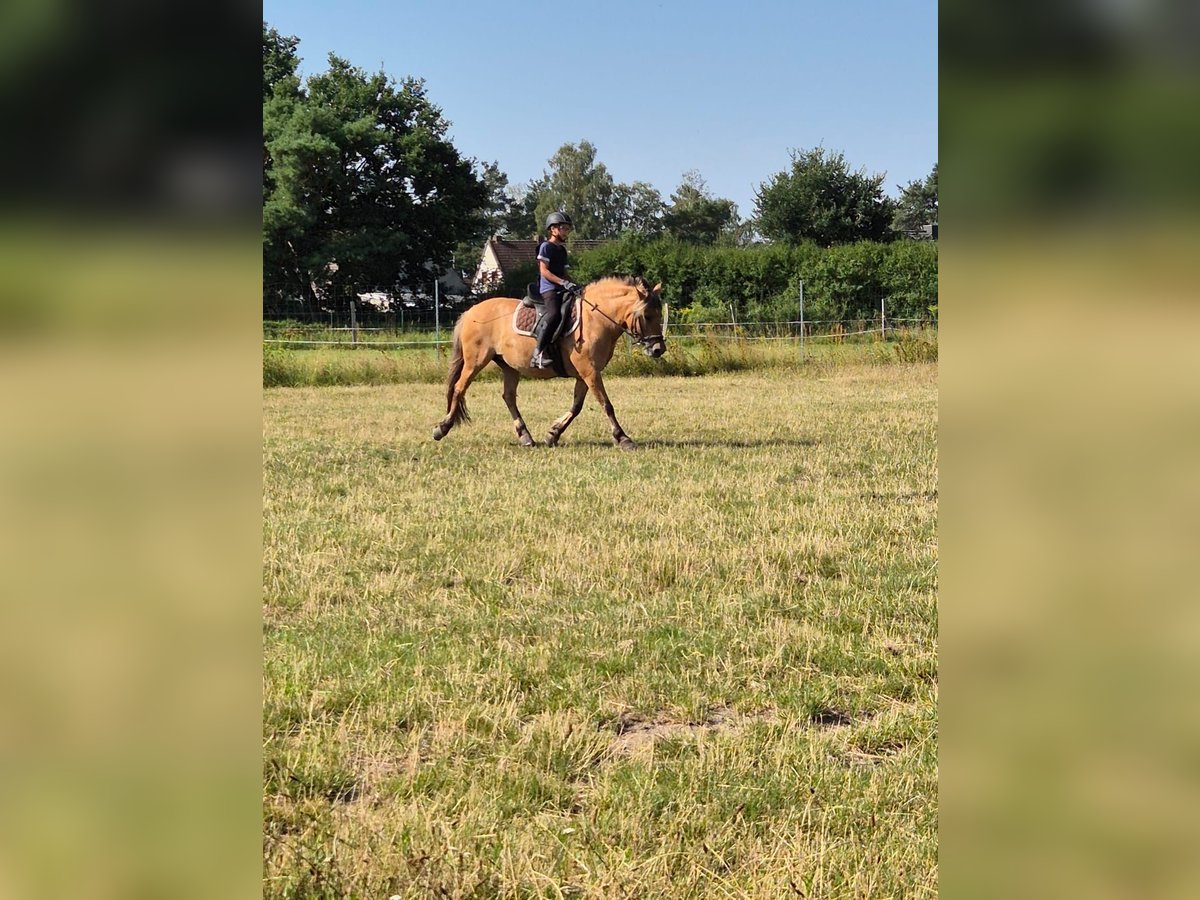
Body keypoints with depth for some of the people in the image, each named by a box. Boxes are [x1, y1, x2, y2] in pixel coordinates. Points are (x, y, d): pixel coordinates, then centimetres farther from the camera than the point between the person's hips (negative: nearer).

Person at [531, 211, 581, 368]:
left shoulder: (562, 250, 23)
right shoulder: (546, 247, -1)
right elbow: (544, 271, -11)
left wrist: (573, 284, 5)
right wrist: (563, 282, -20)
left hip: (562, 290, 10)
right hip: (549, 289, -10)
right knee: (554, 314, -31)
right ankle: (539, 353, -32)